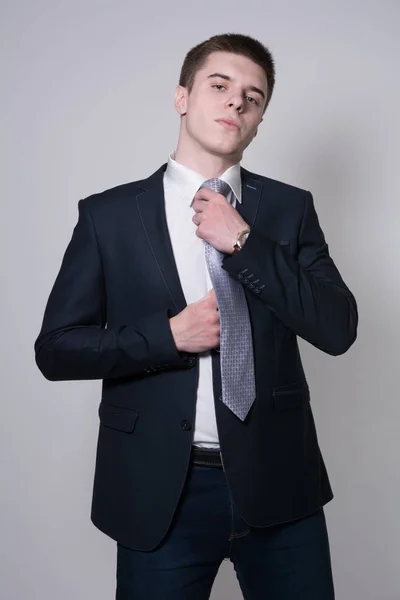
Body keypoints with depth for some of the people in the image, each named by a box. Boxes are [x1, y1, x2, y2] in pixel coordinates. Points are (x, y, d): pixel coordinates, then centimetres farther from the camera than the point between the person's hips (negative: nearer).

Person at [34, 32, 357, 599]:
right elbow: (55, 347, -1)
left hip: (278, 483, 2)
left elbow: (338, 329, -6)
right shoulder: (108, 214, 0)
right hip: (160, 492, -1)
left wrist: (243, 242, -13)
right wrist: (167, 336, -14)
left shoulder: (290, 208, 4)